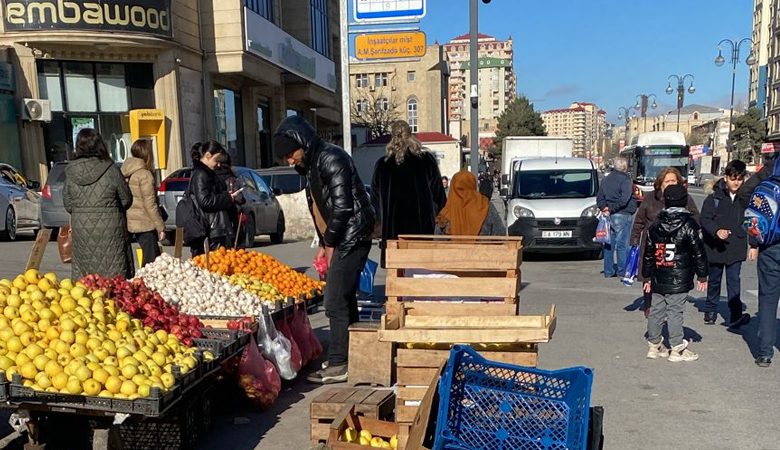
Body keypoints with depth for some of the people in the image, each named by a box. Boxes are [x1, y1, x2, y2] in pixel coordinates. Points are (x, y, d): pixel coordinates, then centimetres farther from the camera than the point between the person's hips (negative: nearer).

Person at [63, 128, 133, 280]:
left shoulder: (70, 172, -1)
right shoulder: (110, 169, -10)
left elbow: (68, 205, 6)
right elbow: (126, 200, -2)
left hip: (80, 229, 3)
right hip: (109, 229, -3)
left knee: (83, 275, 10)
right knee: (113, 275, 4)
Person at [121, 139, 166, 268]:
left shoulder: (126, 174, 10)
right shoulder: (144, 174, -13)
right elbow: (150, 204, -15)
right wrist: (161, 227, -11)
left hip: (131, 222, 8)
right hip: (145, 224, -8)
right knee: (151, 260, -5)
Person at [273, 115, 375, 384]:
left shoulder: (331, 159, -15)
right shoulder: (311, 165, 16)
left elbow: (342, 207, -20)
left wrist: (330, 243, -12)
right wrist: (323, 245, 12)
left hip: (351, 238, -10)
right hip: (339, 241, 10)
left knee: (335, 302, -8)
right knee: (345, 300, 14)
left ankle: (338, 365, 0)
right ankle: (351, 357, 23)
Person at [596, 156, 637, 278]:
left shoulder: (606, 179, 11)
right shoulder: (626, 179, -10)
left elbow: (599, 198, 9)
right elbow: (624, 199, -19)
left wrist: (604, 208, -3)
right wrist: (611, 209, -13)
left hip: (609, 215, 6)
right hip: (622, 215, -6)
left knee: (609, 243, 10)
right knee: (622, 244, 0)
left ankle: (608, 271, 14)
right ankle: (623, 270, 3)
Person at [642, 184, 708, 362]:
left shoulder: (655, 225, 6)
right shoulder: (689, 225, -7)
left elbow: (648, 254, 9)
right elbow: (699, 253, -5)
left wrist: (647, 276, 16)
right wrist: (702, 276, 4)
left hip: (658, 279, 4)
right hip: (679, 280, -4)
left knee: (656, 310, 10)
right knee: (675, 312, 0)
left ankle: (654, 345, 19)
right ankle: (677, 349, 7)